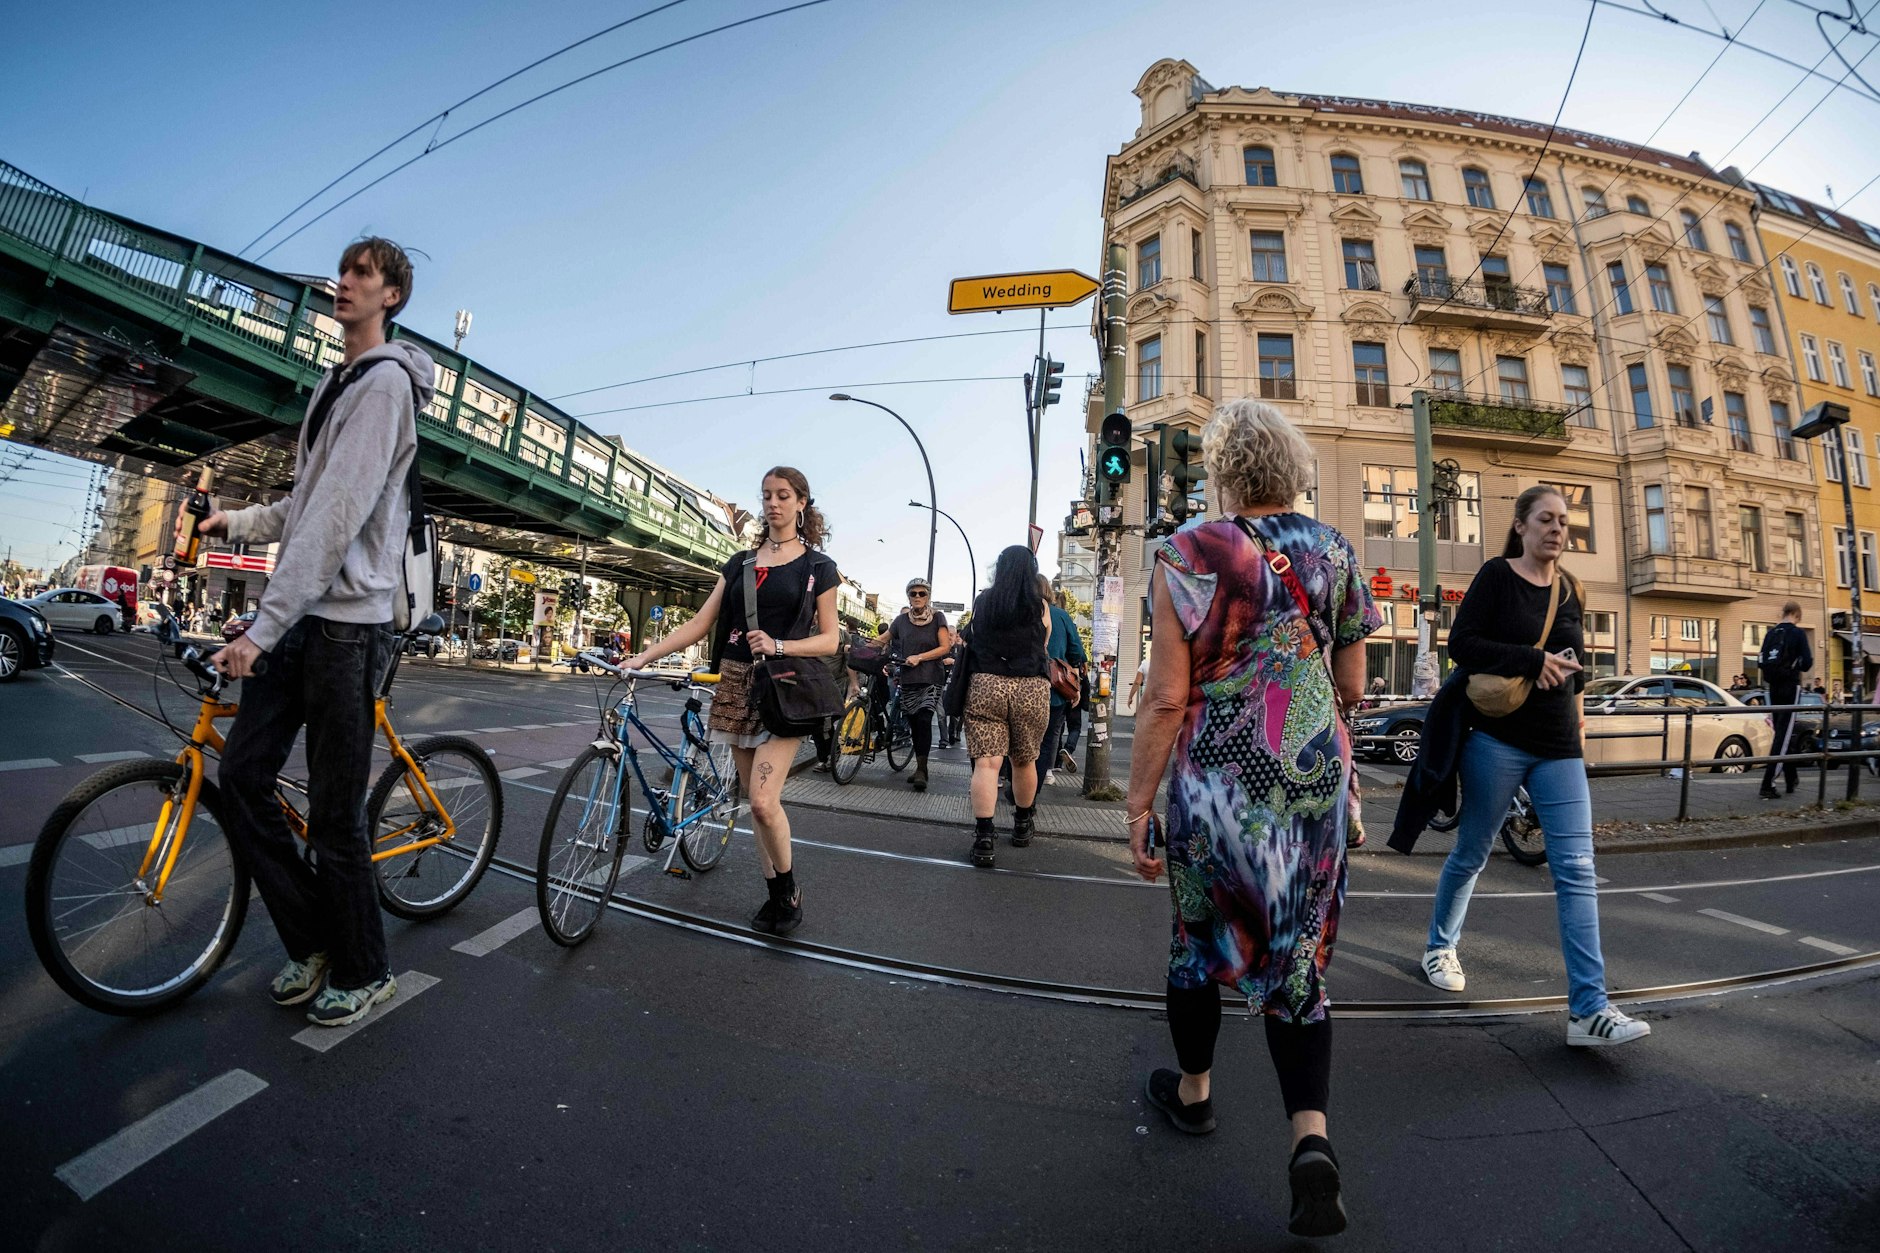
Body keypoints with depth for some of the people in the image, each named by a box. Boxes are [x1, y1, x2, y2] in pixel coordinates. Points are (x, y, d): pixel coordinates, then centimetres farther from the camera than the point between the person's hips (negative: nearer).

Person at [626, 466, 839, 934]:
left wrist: (778, 646, -18)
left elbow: (829, 640, -2)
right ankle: (775, 893, 23)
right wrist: (644, 655, -2)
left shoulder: (818, 566, 1)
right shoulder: (740, 562, 12)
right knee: (756, 800, 8)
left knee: (763, 800, -16)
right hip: (736, 685, 5)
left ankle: (790, 888, 8)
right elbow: (700, 624, 8)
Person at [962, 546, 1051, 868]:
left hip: (985, 686, 0)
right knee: (1025, 761, 17)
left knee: (986, 762, -3)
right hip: (1031, 690, 0)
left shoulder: (981, 602, 7)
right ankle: (1022, 826, 34)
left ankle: (983, 840, -11)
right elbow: (1042, 648, 11)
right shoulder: (1040, 607, 3)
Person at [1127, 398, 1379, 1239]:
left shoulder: (1189, 552, -11)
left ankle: (1192, 1091, 39)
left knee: (1199, 937, 18)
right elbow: (1351, 687, 9)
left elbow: (1168, 698, -14)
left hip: (1217, 783, -3)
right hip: (1316, 782, 4)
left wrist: (1138, 804, -7)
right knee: (1298, 955, 16)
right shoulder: (1335, 551, 4)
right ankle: (1311, 1136, 10)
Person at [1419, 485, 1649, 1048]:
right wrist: (1533, 660, -19)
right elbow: (1461, 643, -14)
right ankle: (1440, 947, 31)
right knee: (1471, 854, 9)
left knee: (1577, 870, -3)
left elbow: (1572, 662, 24)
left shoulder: (1568, 589, 12)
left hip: (1559, 748, 5)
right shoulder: (1496, 576, -4)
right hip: (1498, 741, -5)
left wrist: (1567, 674, 6)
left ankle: (1588, 1010, 0)